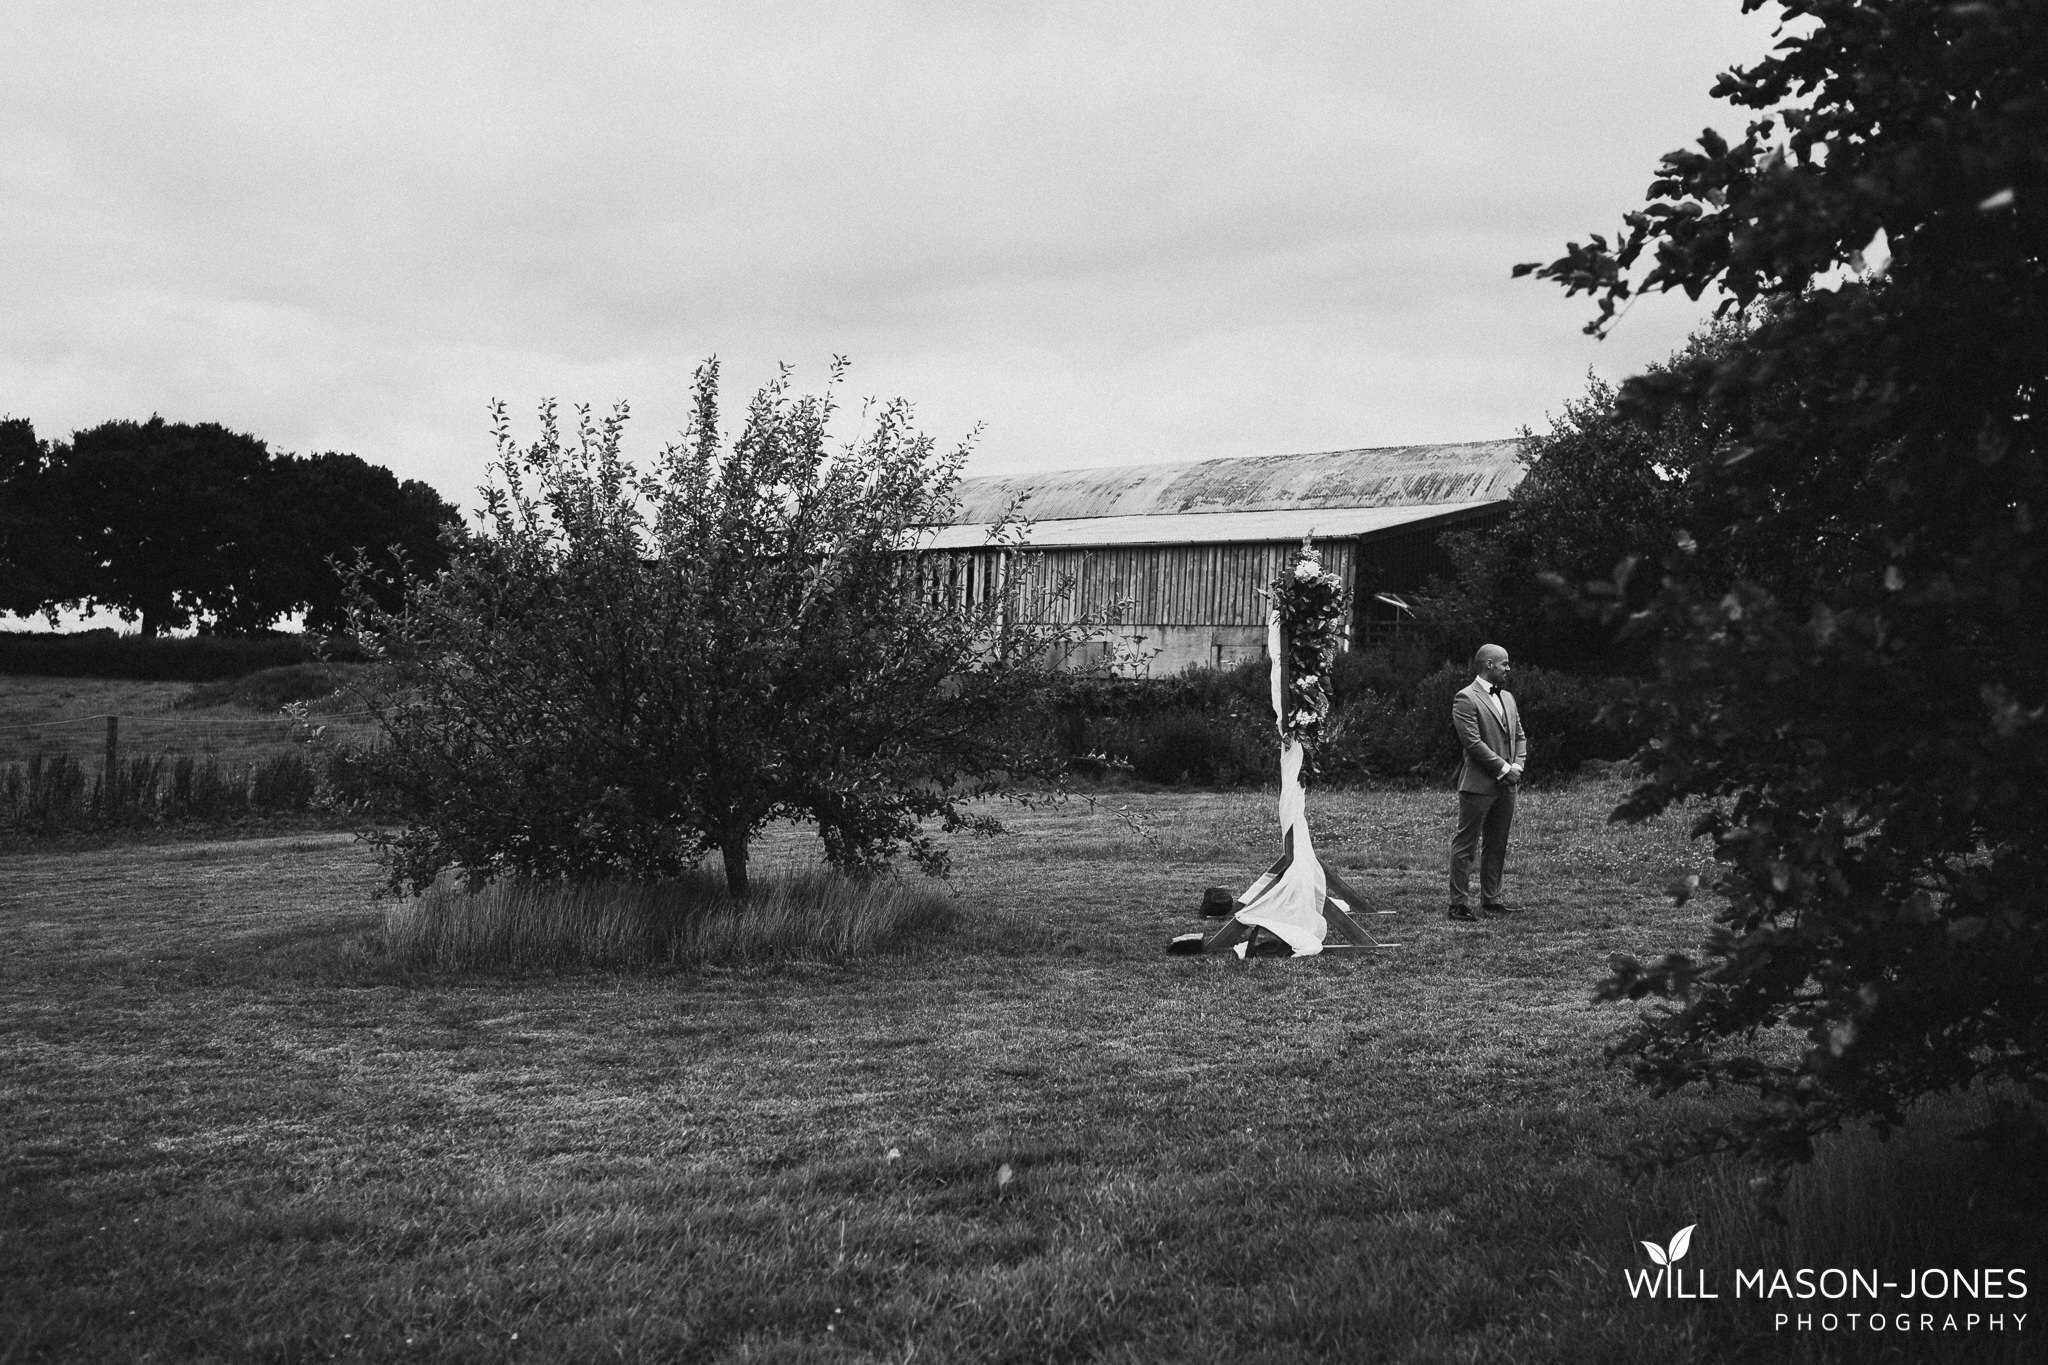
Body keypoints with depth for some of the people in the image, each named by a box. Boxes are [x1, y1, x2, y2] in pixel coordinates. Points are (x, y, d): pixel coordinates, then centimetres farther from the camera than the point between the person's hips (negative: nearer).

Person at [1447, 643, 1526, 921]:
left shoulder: (1507, 698, 17)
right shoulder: (1466, 699, -10)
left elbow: (1520, 737, 20)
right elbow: (1473, 742, -17)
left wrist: (1518, 766, 2)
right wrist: (1504, 768, -14)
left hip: (1506, 784, 8)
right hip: (1478, 784, -8)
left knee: (1497, 845, 12)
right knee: (1465, 845, -3)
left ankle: (1491, 898, 21)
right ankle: (1459, 903, -2)